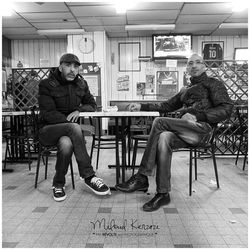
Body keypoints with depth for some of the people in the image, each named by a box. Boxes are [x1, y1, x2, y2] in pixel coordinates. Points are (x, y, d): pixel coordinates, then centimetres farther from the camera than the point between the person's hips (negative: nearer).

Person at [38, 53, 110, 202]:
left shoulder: (81, 84, 9)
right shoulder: (47, 85, -6)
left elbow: (92, 105, 13)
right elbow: (48, 113, -15)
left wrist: (79, 110, -10)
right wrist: (71, 124, -28)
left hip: (70, 129, 4)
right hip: (49, 130, -4)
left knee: (66, 144, -33)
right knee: (74, 128, -35)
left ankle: (59, 184, -11)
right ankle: (89, 176, -28)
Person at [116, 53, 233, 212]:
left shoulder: (213, 84, 13)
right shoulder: (186, 90, 32)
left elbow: (226, 109, -1)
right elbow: (166, 106, 28)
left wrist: (197, 116, -15)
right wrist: (142, 107, 16)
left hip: (203, 129, -5)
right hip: (186, 131, 5)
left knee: (159, 122, -25)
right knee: (164, 138, -29)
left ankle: (141, 178, -24)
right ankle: (163, 194, -28)